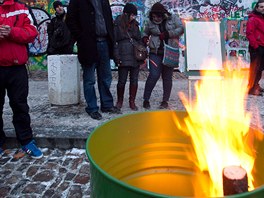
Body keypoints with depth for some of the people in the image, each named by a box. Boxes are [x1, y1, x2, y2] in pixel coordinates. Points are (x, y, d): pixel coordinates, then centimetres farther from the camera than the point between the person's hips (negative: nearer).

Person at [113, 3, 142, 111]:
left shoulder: (135, 24, 14)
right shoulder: (117, 25, -1)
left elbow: (139, 39, 18)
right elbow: (113, 42, -3)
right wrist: (116, 57, -11)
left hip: (136, 57, 5)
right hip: (124, 57, -4)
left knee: (134, 80, 5)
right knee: (122, 81, -1)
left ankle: (132, 102, 16)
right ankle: (119, 101, 17)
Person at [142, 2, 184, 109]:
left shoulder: (173, 18, 3)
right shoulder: (150, 22, 6)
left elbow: (181, 29, -6)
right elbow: (145, 32, 20)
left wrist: (167, 34, -15)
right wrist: (144, 38, -3)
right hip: (155, 53, 0)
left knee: (167, 77, 5)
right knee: (154, 75, -12)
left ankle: (165, 101, 15)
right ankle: (146, 100, -1)